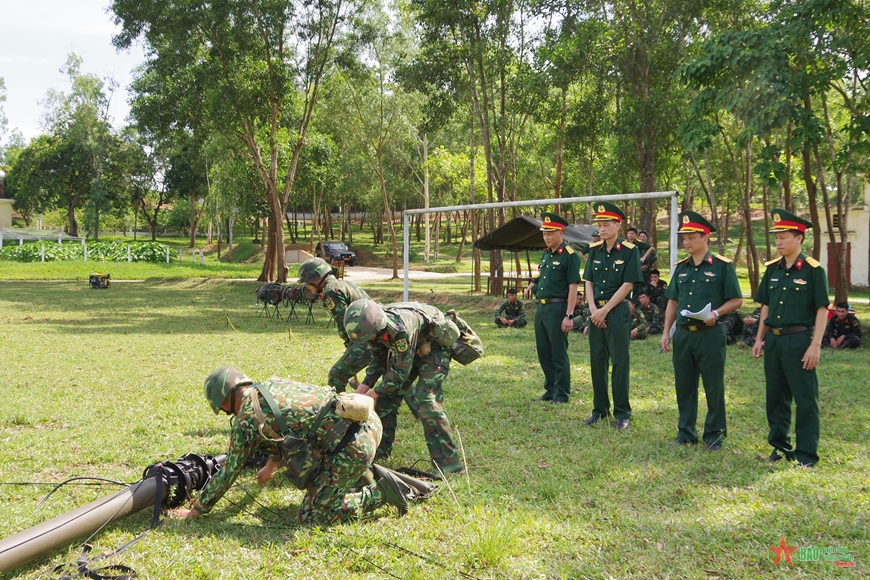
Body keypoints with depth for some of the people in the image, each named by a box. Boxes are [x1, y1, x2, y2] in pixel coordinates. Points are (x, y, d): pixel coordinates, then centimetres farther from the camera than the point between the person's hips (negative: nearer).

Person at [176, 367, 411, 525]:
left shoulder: (246, 419, -2)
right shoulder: (273, 384, 20)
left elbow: (228, 471, 7)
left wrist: (197, 510, 20)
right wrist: (272, 464, 54)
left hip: (351, 445, -9)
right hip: (370, 420, 9)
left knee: (312, 517, 3)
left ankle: (380, 493, 0)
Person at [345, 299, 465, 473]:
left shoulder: (401, 328, -40)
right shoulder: (374, 326, -16)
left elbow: (401, 371, -31)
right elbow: (379, 360, 0)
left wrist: (373, 394, -23)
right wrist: (364, 386, -12)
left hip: (435, 346, -8)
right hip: (413, 347, 8)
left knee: (425, 399, -20)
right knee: (387, 395, 4)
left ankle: (449, 464, -15)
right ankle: (379, 451, 19)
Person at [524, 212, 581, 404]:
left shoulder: (569, 256, -11)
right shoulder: (546, 254, 14)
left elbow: (573, 287, -15)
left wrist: (569, 316, -20)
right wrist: (532, 286, 5)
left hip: (557, 308, -8)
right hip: (541, 307, 9)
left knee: (559, 354, -1)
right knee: (543, 352, 14)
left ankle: (562, 395, 8)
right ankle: (550, 390, 25)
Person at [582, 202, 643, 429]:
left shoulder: (629, 250, -8)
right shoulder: (594, 250, 8)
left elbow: (628, 285, -11)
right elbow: (588, 282, 8)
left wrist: (605, 310, -13)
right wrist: (593, 309, -6)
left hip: (617, 310, -5)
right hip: (596, 311, 5)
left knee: (619, 361, -1)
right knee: (597, 360, 9)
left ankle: (622, 412, 7)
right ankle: (600, 409, 19)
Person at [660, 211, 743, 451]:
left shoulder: (723, 266, -4)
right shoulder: (681, 267, 11)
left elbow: (737, 300, -4)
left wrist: (716, 313, -20)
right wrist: (666, 332, 9)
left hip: (710, 335, -5)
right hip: (683, 334, 5)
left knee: (713, 388, 3)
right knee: (684, 386, 10)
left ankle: (715, 435, 15)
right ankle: (686, 433, 21)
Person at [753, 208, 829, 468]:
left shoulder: (813, 270, -8)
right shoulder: (772, 269, 9)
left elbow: (821, 310, -9)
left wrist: (816, 345, -15)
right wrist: (759, 338, 10)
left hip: (799, 339, -6)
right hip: (773, 340, 6)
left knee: (805, 399, 0)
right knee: (776, 397, 13)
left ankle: (806, 454, 7)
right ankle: (780, 446, 25)